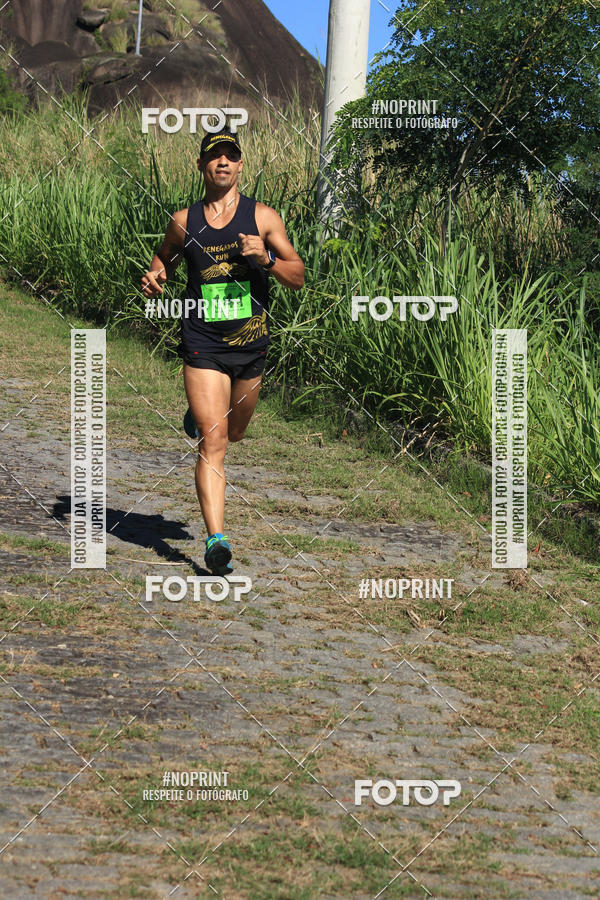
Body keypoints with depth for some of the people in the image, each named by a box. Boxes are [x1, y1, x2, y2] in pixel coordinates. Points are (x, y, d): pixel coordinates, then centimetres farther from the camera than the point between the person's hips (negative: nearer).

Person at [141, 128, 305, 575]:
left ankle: (198, 417, 57)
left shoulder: (263, 216, 0)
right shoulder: (183, 222, 3)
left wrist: (267, 258, -18)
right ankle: (217, 540, -13)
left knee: (234, 433, 21)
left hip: (251, 345, 2)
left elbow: (299, 277, 1)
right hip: (203, 348, -2)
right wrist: (155, 278, -1)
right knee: (212, 442, -12)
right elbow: (164, 258, 22)